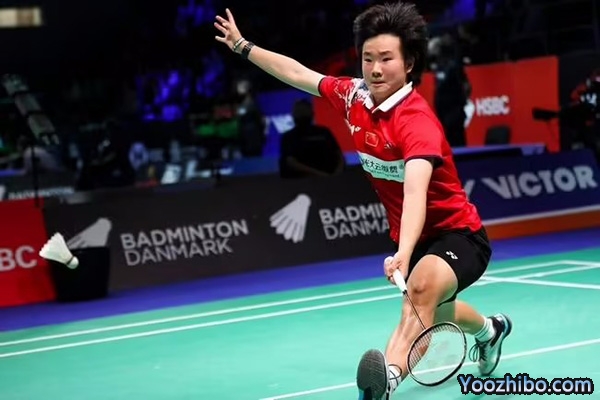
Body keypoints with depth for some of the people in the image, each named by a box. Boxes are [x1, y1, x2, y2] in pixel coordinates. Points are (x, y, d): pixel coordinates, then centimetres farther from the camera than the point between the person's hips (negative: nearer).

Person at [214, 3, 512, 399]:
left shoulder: (417, 120, -31)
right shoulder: (354, 96, -8)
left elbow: (415, 191, -47)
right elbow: (298, 73, 11)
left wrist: (403, 255, -61)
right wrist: (243, 46, 19)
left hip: (455, 233, -9)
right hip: (412, 237, 9)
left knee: (422, 288, -41)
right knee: (435, 313, 34)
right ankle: (490, 330, 68)